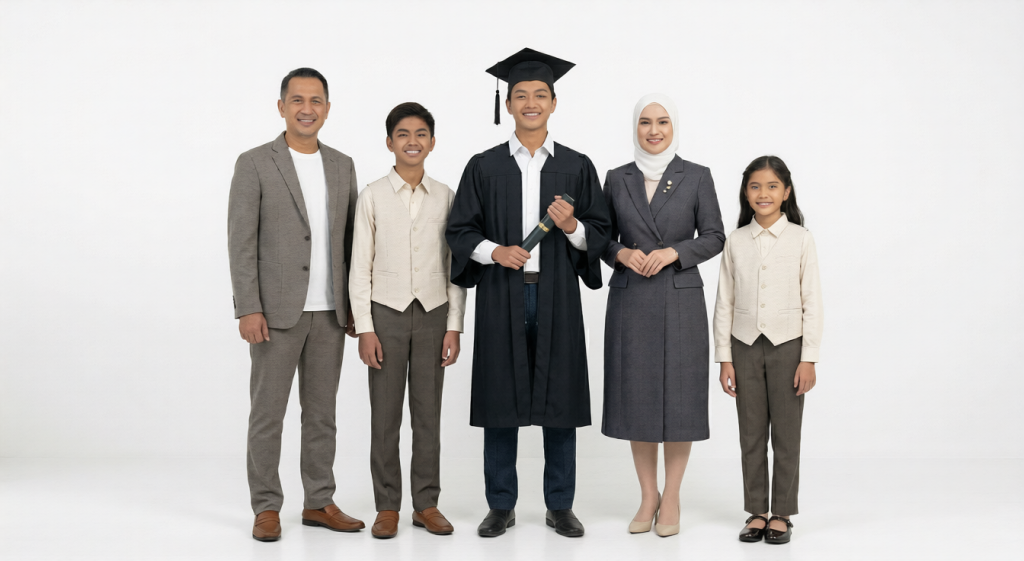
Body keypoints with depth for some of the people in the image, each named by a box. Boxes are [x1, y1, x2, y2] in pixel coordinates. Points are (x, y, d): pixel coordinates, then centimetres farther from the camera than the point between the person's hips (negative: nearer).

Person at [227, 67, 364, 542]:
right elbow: (241, 242, -8)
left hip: (330, 312, 5)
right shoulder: (254, 164, -4)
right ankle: (266, 508, 14)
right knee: (267, 413, 2)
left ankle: (319, 503, 21)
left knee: (322, 413, 11)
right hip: (276, 311, -4)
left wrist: (355, 304, 9)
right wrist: (248, 310, -14)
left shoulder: (342, 165, 10)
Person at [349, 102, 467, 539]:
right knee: (385, 416, 3)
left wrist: (454, 327, 1)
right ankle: (387, 506, 13)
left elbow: (455, 265, 6)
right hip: (387, 312, -1)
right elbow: (360, 268, 0)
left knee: (428, 413, 7)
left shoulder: (445, 196, 4)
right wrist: (364, 329, -6)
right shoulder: (373, 196, 0)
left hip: (433, 314, 1)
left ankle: (426, 503, 17)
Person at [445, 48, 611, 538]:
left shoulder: (577, 167, 7)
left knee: (560, 402, 4)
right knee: (501, 401, 4)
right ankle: (501, 506, 16)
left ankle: (560, 506, 17)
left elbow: (600, 234, 6)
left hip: (557, 297, 1)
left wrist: (573, 227, -15)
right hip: (501, 296, 0)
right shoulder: (484, 167, 5)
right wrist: (494, 251, -13)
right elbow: (459, 230, 4)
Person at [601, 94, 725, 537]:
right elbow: (602, 238, 11)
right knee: (636, 397, 5)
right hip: (629, 301, 2)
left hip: (680, 301, -2)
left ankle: (671, 498, 14)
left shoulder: (697, 177, 1)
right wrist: (621, 253, -9)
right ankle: (647, 496, 19)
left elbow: (715, 236, 1)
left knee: (679, 397, 1)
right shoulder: (617, 179, 7)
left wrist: (674, 252, -14)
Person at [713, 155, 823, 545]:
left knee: (786, 435, 4)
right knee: (751, 435, 7)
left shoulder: (800, 239, -2)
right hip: (745, 346, 2)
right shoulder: (735, 242, 3)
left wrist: (809, 359, -6)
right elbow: (725, 303, 5)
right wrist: (725, 359, 1)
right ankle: (756, 512, 18)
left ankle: (782, 514, 16)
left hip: (788, 345, -2)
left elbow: (812, 303, -2)